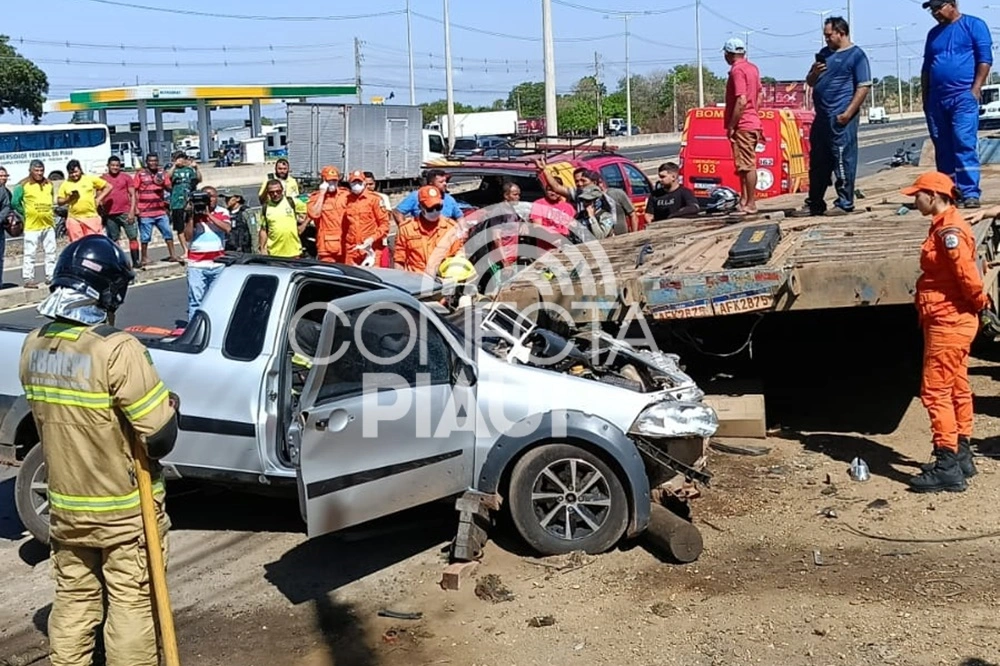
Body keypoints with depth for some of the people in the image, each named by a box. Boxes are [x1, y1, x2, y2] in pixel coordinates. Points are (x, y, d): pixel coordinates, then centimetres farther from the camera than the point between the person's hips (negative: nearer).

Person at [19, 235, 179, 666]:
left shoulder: (34, 346, -3)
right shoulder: (116, 349, -25)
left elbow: (46, 414, 9)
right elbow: (162, 435, -23)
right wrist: (168, 407, -3)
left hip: (64, 504, 6)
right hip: (124, 508, -6)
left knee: (73, 598, 19)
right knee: (131, 603, 8)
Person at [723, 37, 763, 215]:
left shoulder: (737, 70, -15)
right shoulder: (752, 68, 13)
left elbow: (741, 101, -23)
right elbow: (758, 94, 23)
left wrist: (731, 126, -19)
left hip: (742, 125, -10)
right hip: (753, 122, 10)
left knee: (747, 165, -7)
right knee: (746, 165, 15)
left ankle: (750, 204, -5)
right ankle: (744, 201, 21)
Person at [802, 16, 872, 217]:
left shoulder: (856, 55, -3)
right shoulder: (824, 53, 19)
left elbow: (864, 87, -10)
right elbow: (810, 82, 24)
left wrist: (848, 113, -17)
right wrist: (814, 73, 0)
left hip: (841, 118, -8)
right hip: (822, 117, 8)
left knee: (843, 160, -5)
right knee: (818, 162, 11)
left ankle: (845, 204, 1)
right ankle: (814, 204, 19)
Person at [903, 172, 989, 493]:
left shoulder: (948, 230, -19)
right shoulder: (944, 226, 14)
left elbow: (967, 272, -24)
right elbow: (963, 274, 18)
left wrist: (980, 303, -10)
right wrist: (978, 303, 14)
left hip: (948, 322, -11)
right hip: (952, 321, 11)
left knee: (935, 391, -9)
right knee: (956, 389, 17)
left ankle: (947, 467, -7)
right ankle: (961, 457, 27)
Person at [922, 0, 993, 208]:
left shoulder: (974, 25, 3)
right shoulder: (934, 33, 19)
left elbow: (985, 59, -4)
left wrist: (975, 90, -12)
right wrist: (925, 97, 15)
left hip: (963, 96, -6)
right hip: (936, 99, 6)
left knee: (965, 144, -13)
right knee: (943, 148, 6)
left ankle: (970, 193, -14)